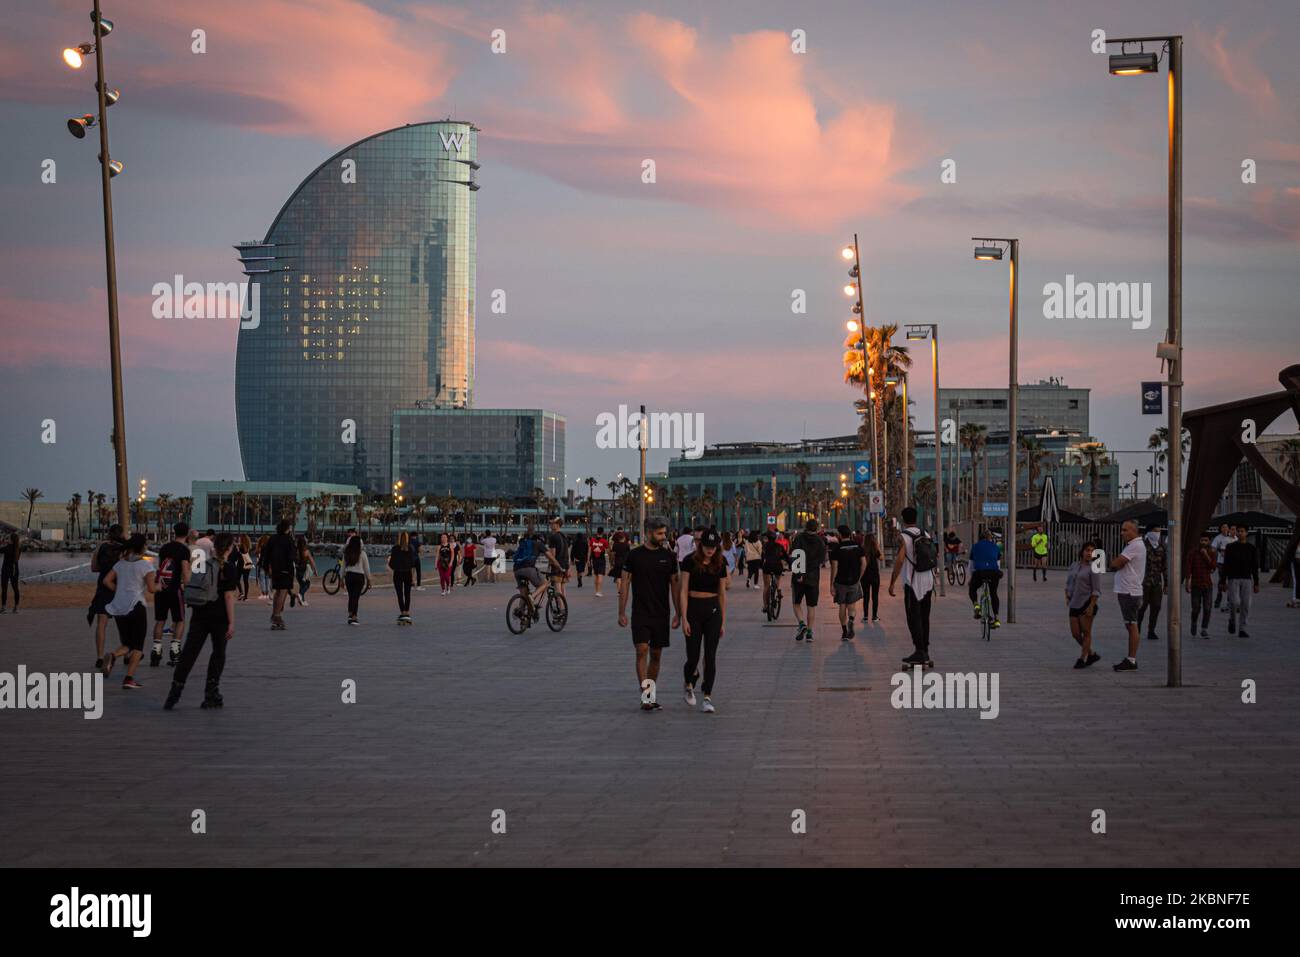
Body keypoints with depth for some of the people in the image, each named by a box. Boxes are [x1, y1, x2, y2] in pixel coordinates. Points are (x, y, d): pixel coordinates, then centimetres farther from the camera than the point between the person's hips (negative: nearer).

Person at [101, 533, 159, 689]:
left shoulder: (121, 563, 10)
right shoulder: (145, 564, -7)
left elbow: (107, 580, 8)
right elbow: (151, 589, -10)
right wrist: (159, 586, 11)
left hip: (119, 607, 5)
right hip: (136, 606, -5)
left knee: (127, 643, 16)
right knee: (137, 645, 5)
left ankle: (112, 656, -17)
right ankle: (129, 678, -4)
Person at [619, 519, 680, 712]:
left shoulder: (669, 556, 4)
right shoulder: (634, 555, -3)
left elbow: (674, 585, 8)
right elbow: (625, 583, 0)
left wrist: (678, 613, 3)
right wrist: (622, 612, -5)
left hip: (661, 614, 3)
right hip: (640, 614, -3)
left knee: (656, 654, 7)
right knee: (642, 651, -13)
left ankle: (651, 694, 17)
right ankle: (645, 696, -16)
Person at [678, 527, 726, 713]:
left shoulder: (719, 564, 4)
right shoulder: (690, 561, -6)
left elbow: (722, 593, 9)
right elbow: (683, 591, -7)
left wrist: (723, 621, 8)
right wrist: (684, 618, -13)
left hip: (713, 610, 2)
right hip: (693, 608, -2)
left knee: (710, 656, -2)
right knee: (693, 656, 0)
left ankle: (707, 697, 2)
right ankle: (689, 685, 30)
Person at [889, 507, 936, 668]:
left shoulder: (904, 537, -11)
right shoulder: (925, 535, 10)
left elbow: (900, 560, -18)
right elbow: (933, 557, 15)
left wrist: (892, 583, -15)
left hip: (913, 583, -7)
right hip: (928, 582, 7)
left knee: (914, 619, -5)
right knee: (924, 618, 13)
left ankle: (920, 652, -11)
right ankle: (924, 652, 17)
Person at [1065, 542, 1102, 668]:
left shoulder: (1093, 568, -7)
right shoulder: (1073, 566, 11)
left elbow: (1096, 590, -11)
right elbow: (1068, 584, 22)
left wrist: (1091, 607, -17)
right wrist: (1067, 598, 8)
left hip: (1087, 603, -6)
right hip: (1075, 604, 6)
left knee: (1086, 632, 0)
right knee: (1075, 633, 4)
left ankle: (1083, 658, 8)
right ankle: (1092, 654, 20)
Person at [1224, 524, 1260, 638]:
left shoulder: (1251, 548, 6)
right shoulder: (1230, 547, 2)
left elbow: (1255, 567, 7)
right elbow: (1225, 566, 2)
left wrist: (1256, 584, 2)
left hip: (1246, 580, 2)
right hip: (1233, 579, -1)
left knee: (1245, 605, -4)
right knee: (1234, 602, -17)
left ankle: (1242, 630, 2)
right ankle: (1232, 620, 12)